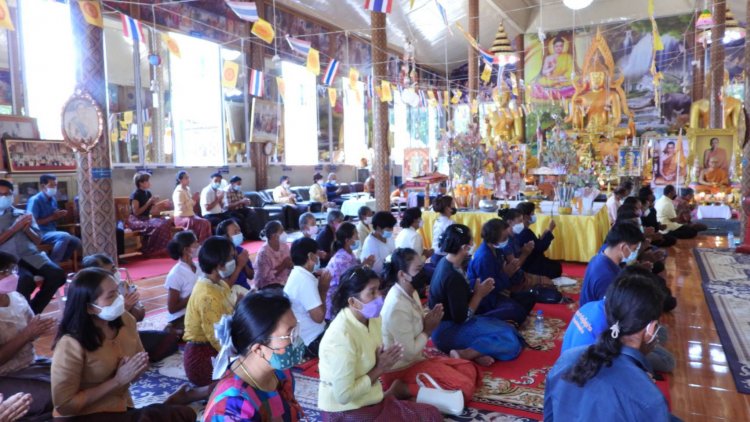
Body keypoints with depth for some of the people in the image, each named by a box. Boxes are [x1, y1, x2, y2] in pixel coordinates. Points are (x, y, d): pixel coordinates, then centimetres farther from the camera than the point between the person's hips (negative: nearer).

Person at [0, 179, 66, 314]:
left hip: (30, 255, 3)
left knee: (57, 274, -24)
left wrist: (27, 229, -4)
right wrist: (15, 228, -7)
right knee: (26, 280, -35)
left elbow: (38, 240, 15)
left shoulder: (23, 214, 21)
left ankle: (33, 310, -6)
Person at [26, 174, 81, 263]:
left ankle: (59, 262, 6)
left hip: (52, 232, 8)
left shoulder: (53, 200, 12)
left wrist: (60, 216, -1)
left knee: (76, 242, -3)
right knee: (64, 236, -32)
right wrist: (52, 217, -17)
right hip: (40, 234, -8)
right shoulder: (35, 200, -12)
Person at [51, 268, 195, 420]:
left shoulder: (125, 320, -3)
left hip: (121, 408, 6)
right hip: (84, 416, -5)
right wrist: (118, 380, -20)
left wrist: (139, 368, -11)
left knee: (184, 413, -19)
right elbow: (64, 406, -17)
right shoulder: (70, 344, -21)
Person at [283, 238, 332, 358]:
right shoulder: (305, 280, -23)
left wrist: (321, 288, -1)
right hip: (311, 341, -10)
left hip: (306, 336, 10)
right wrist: (323, 289, -13)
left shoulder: (297, 274, 7)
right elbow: (319, 316, -23)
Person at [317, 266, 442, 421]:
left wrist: (385, 363, -10)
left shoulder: (372, 319, -1)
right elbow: (344, 396, -25)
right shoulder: (341, 337, -27)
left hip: (370, 399, 8)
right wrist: (379, 369, -17)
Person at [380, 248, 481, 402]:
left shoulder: (411, 293, 2)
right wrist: (428, 330, -10)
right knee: (464, 387, -14)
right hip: (402, 369, -10)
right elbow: (409, 353, -24)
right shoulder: (397, 306, -27)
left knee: (469, 370, 8)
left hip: (416, 359, 10)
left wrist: (429, 321, -8)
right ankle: (402, 390, -12)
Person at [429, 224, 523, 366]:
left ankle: (476, 352, -12)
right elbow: (461, 318, -21)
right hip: (448, 331, -10)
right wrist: (479, 294, -10)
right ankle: (463, 354, -21)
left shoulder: (445, 263, 4)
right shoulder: (453, 276, -26)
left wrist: (478, 292, -5)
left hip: (449, 323, 10)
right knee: (510, 341, -16)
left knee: (508, 329, 7)